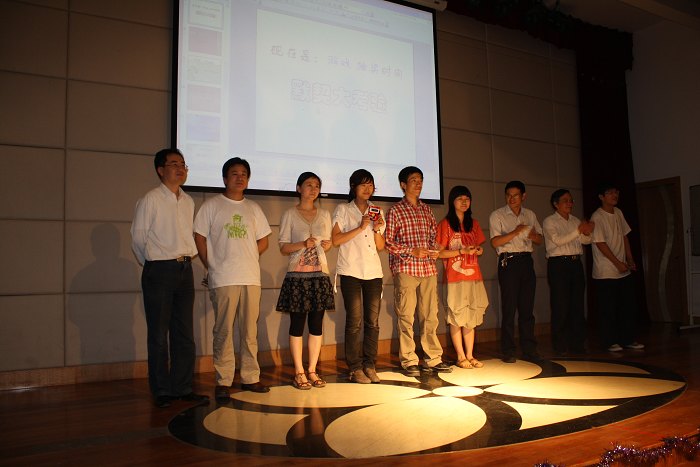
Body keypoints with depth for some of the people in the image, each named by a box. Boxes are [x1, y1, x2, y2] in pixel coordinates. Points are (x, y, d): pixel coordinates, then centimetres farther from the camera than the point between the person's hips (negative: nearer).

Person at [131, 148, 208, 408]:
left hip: (185, 269, 6)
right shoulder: (150, 200, -6)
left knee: (184, 333, 8)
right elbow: (138, 237, -2)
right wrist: (153, 265, 6)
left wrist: (187, 258, 8)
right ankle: (161, 392, 13)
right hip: (159, 271, -5)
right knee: (159, 334, 2)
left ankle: (183, 388, 18)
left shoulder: (188, 202, 11)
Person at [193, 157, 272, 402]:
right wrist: (212, 267, -2)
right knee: (224, 331, -1)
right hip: (223, 279, -4)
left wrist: (247, 258, 6)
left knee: (250, 331, 8)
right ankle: (223, 382, 7)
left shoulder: (253, 208, 15)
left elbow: (263, 241, 19)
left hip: (251, 278, 4)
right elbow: (200, 238, 2)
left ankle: (250, 377, 17)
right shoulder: (211, 205, 4)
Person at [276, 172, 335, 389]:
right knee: (297, 323, 0)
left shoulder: (325, 214, 13)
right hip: (298, 275, -3)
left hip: (320, 274, 4)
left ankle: (312, 370, 15)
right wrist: (303, 245, -17)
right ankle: (299, 372, 9)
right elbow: (283, 247, -1)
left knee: (317, 323, 5)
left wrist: (328, 245, -3)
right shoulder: (290, 214, 2)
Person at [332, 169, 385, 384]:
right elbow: (335, 240, -7)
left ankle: (369, 365, 14)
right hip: (351, 271, -4)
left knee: (373, 321, 4)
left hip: (374, 272, 4)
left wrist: (377, 229, -5)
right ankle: (355, 368, 5)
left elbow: (380, 247, 14)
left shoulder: (376, 212, 16)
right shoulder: (343, 210, 4)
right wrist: (360, 227, -12)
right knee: (355, 321, -4)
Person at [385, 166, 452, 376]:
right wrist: (413, 251, -13)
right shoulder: (395, 211, 0)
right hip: (405, 269, -5)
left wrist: (434, 250, 0)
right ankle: (409, 362, 8)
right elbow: (388, 242, -4)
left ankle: (433, 359, 17)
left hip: (428, 268, 5)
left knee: (430, 315, 8)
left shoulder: (427, 209, 16)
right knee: (406, 316, -1)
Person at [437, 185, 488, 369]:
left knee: (471, 318, 8)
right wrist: (462, 251, -16)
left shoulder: (474, 223, 15)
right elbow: (440, 252, -6)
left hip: (474, 275, 5)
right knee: (457, 317, -2)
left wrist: (479, 250, -1)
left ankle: (470, 355, 15)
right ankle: (461, 356, 8)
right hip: (455, 277, -5)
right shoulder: (445, 224, -2)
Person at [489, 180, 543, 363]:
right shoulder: (497, 215, 0)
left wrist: (533, 236, -5)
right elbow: (495, 242, -9)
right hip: (508, 262, -4)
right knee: (509, 308, -3)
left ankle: (529, 349, 14)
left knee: (527, 307, 6)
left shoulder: (530, 215, 15)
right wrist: (515, 233, -22)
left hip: (527, 260, 4)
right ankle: (508, 351, 5)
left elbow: (540, 240, 17)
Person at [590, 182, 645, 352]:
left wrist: (630, 259, 8)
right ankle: (610, 341, 10)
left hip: (623, 270, 8)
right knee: (608, 309, -1)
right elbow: (600, 244, -18)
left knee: (628, 305, 12)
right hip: (606, 272, -8)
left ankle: (628, 339, 23)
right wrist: (618, 263, -16)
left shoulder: (618, 213, 9)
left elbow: (624, 236, 15)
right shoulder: (597, 217, -15)